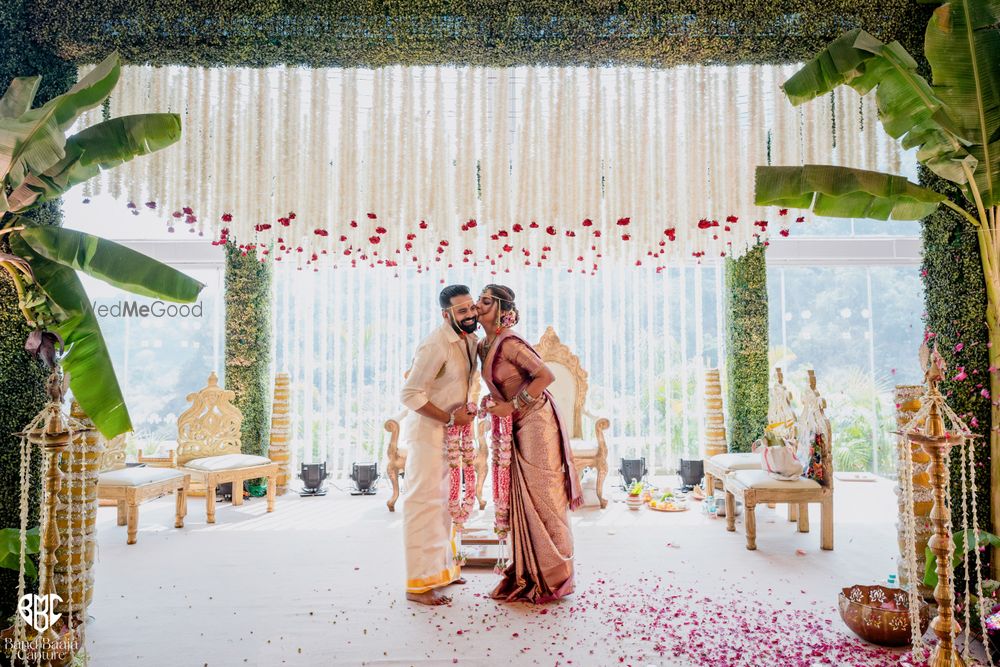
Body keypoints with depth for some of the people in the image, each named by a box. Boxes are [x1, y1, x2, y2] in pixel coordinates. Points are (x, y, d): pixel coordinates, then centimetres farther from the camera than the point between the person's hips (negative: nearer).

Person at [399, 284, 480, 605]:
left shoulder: (470, 339, 3)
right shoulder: (436, 346, -24)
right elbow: (410, 394, -25)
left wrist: (467, 406, 3)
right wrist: (450, 418, -21)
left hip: (450, 429, 10)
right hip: (427, 429, -9)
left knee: (445, 500, 18)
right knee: (425, 501, -6)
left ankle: (441, 568, 33)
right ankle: (418, 584, 3)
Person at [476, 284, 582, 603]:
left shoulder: (509, 343, -19)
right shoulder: (484, 346, 8)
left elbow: (546, 375, -23)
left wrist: (512, 406, -19)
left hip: (536, 422, -9)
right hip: (518, 426, 9)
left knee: (541, 497, -2)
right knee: (522, 498, 11)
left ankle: (554, 577, 11)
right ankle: (528, 575, 20)